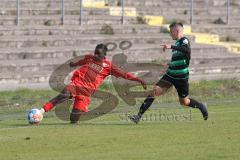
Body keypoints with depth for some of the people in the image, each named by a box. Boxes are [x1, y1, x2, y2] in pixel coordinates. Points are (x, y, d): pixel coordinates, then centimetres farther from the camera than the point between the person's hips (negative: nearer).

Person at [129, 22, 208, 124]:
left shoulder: (184, 41, -12)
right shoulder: (178, 43, 13)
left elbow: (187, 50, -37)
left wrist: (171, 47, -40)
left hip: (181, 77, -7)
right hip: (170, 75, 7)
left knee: (184, 102, 6)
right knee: (155, 91, -8)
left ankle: (201, 107, 36)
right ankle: (139, 116, -12)